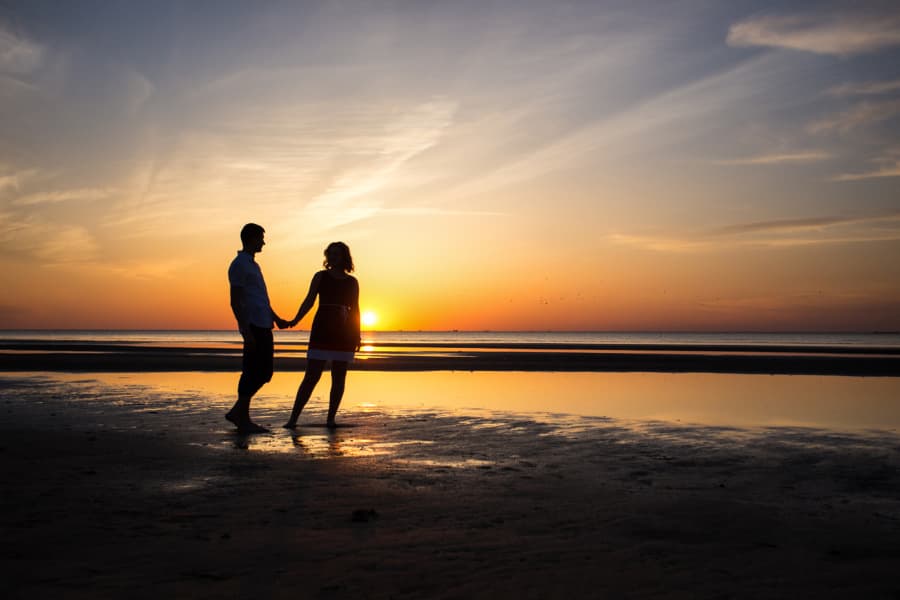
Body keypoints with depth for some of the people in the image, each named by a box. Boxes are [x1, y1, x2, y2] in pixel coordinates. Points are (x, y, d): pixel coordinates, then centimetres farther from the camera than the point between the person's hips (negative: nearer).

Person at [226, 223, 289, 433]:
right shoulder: (239, 265, -8)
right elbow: (235, 301, -14)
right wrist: (245, 330, -20)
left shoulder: (252, 265, 22)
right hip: (253, 327, -10)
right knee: (253, 372, -6)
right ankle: (243, 418, 2)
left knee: (264, 372, 10)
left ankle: (237, 413, 15)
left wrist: (276, 319, 24)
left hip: (263, 327, 10)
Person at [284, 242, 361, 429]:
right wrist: (295, 320, -15)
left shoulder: (352, 282, 11)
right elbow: (309, 301, -1)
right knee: (311, 376, -7)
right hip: (322, 330, -2)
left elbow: (355, 310, 12)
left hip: (344, 334, 2)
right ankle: (293, 418, -5)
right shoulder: (320, 277, 7)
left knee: (339, 378, 2)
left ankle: (331, 419, 9)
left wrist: (357, 335, 4)